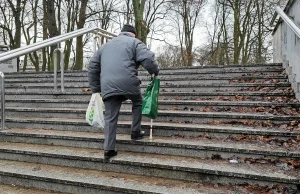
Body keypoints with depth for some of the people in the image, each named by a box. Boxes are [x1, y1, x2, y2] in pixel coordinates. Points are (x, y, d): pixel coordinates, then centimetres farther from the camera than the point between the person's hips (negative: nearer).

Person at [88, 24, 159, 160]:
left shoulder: (106, 45, 28)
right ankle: (135, 132, 25)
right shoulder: (134, 42, 11)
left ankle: (108, 149, 6)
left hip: (108, 86, 4)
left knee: (110, 118, 7)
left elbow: (92, 66, 26)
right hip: (128, 82, -4)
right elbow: (148, 59, -6)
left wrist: (95, 88, 26)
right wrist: (155, 71, 13)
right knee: (138, 102, 24)